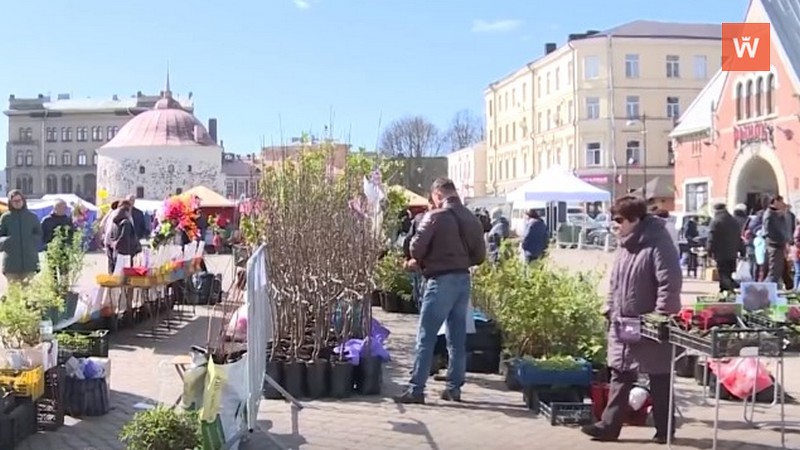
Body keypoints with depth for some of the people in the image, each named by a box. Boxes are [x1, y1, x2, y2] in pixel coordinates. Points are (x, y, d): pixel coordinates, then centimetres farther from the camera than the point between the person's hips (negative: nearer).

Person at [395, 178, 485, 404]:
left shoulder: (435, 216, -9)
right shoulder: (472, 219, 10)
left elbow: (417, 247, -12)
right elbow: (479, 255, 12)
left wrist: (418, 261, 8)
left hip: (441, 280, -6)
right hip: (463, 279, 7)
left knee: (426, 337, -3)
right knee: (457, 337, 12)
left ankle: (416, 389, -3)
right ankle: (454, 387, 17)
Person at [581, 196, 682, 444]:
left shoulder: (657, 244, -16)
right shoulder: (624, 245, 11)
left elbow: (670, 284, -21)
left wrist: (659, 318, -22)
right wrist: (610, 310, 12)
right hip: (622, 324, 8)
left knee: (659, 380, 6)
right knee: (619, 376, 9)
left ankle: (665, 430, 18)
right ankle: (609, 425, 13)